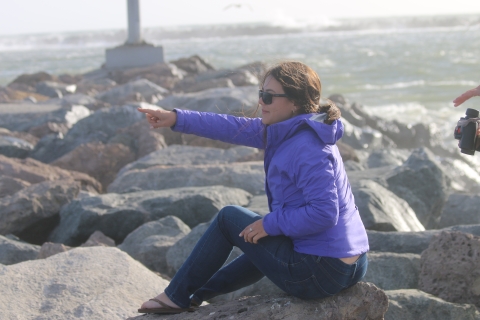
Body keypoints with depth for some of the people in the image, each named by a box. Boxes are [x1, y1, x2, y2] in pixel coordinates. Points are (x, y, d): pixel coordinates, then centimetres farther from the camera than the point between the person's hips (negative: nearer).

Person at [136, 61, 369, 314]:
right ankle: (199, 293, 48)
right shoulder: (288, 130, 8)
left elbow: (324, 213, -26)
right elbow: (235, 128, 10)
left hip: (321, 274, -9)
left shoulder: (306, 149, -21)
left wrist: (270, 223, -15)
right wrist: (176, 119, 8)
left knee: (229, 218, 7)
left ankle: (177, 297, 21)